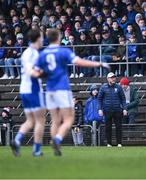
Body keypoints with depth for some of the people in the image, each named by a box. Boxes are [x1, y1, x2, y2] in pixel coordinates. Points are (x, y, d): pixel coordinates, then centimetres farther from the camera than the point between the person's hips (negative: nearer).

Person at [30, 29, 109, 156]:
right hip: (62, 90, -5)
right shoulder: (64, 51, -7)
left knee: (55, 121, 11)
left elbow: (35, 74, 2)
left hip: (50, 91, 5)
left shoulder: (42, 54, 6)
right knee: (68, 120, -2)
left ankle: (56, 149, 3)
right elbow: (80, 62, -18)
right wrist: (99, 64, -11)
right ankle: (57, 139, -26)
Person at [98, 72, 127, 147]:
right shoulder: (103, 87, 4)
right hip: (107, 110, 0)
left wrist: (124, 108, 1)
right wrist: (100, 109, -1)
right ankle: (109, 143, 9)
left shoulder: (118, 87, 6)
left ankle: (119, 143, 4)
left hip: (117, 110, 1)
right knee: (108, 127, 2)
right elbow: (99, 98, 7)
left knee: (119, 126, -1)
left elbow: (123, 98, 9)